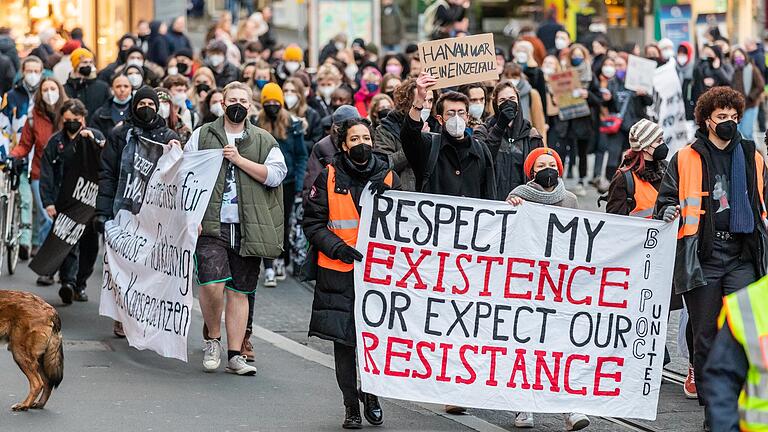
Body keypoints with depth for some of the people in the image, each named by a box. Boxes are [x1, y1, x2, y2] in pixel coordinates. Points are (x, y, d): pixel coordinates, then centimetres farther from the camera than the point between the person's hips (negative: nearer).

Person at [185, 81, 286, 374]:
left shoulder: (264, 141, 12)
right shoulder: (202, 136, 9)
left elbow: (276, 174, -2)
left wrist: (240, 160, -8)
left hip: (247, 228, 2)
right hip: (211, 226, -2)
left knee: (239, 292, 5)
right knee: (212, 284, -17)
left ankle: (235, 355, 11)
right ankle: (213, 339, 6)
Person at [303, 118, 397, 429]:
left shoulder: (387, 178, 7)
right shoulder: (329, 178, 1)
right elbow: (312, 222, 0)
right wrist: (337, 247, -14)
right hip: (339, 273, -1)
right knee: (343, 339, 3)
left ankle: (370, 392, 23)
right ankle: (351, 406, 16)